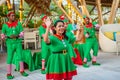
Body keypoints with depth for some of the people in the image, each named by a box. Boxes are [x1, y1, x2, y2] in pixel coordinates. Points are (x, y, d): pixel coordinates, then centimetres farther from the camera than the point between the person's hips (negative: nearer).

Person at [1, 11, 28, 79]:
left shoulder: (18, 23, 5)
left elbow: (22, 33, 2)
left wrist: (17, 36, -17)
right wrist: (9, 36, -13)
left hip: (18, 43, 2)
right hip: (10, 44, -1)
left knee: (21, 57, 2)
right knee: (10, 59, -1)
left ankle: (22, 71, 18)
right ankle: (9, 74, 8)